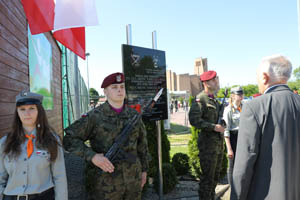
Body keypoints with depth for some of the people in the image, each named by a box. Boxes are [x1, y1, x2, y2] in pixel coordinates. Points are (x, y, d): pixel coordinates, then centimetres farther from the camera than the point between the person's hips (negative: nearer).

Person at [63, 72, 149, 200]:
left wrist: (144, 169, 14)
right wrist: (92, 156, -23)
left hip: (132, 179, 4)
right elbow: (69, 139, -11)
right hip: (106, 182, -4)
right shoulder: (94, 116, -10)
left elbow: (141, 143, 13)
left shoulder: (134, 115, 3)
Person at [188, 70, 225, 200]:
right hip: (208, 143, -9)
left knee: (215, 175, 18)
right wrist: (214, 127, -24)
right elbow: (194, 120, -24)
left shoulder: (214, 99, 15)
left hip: (218, 142, 9)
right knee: (207, 177, -2)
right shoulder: (200, 99, -13)